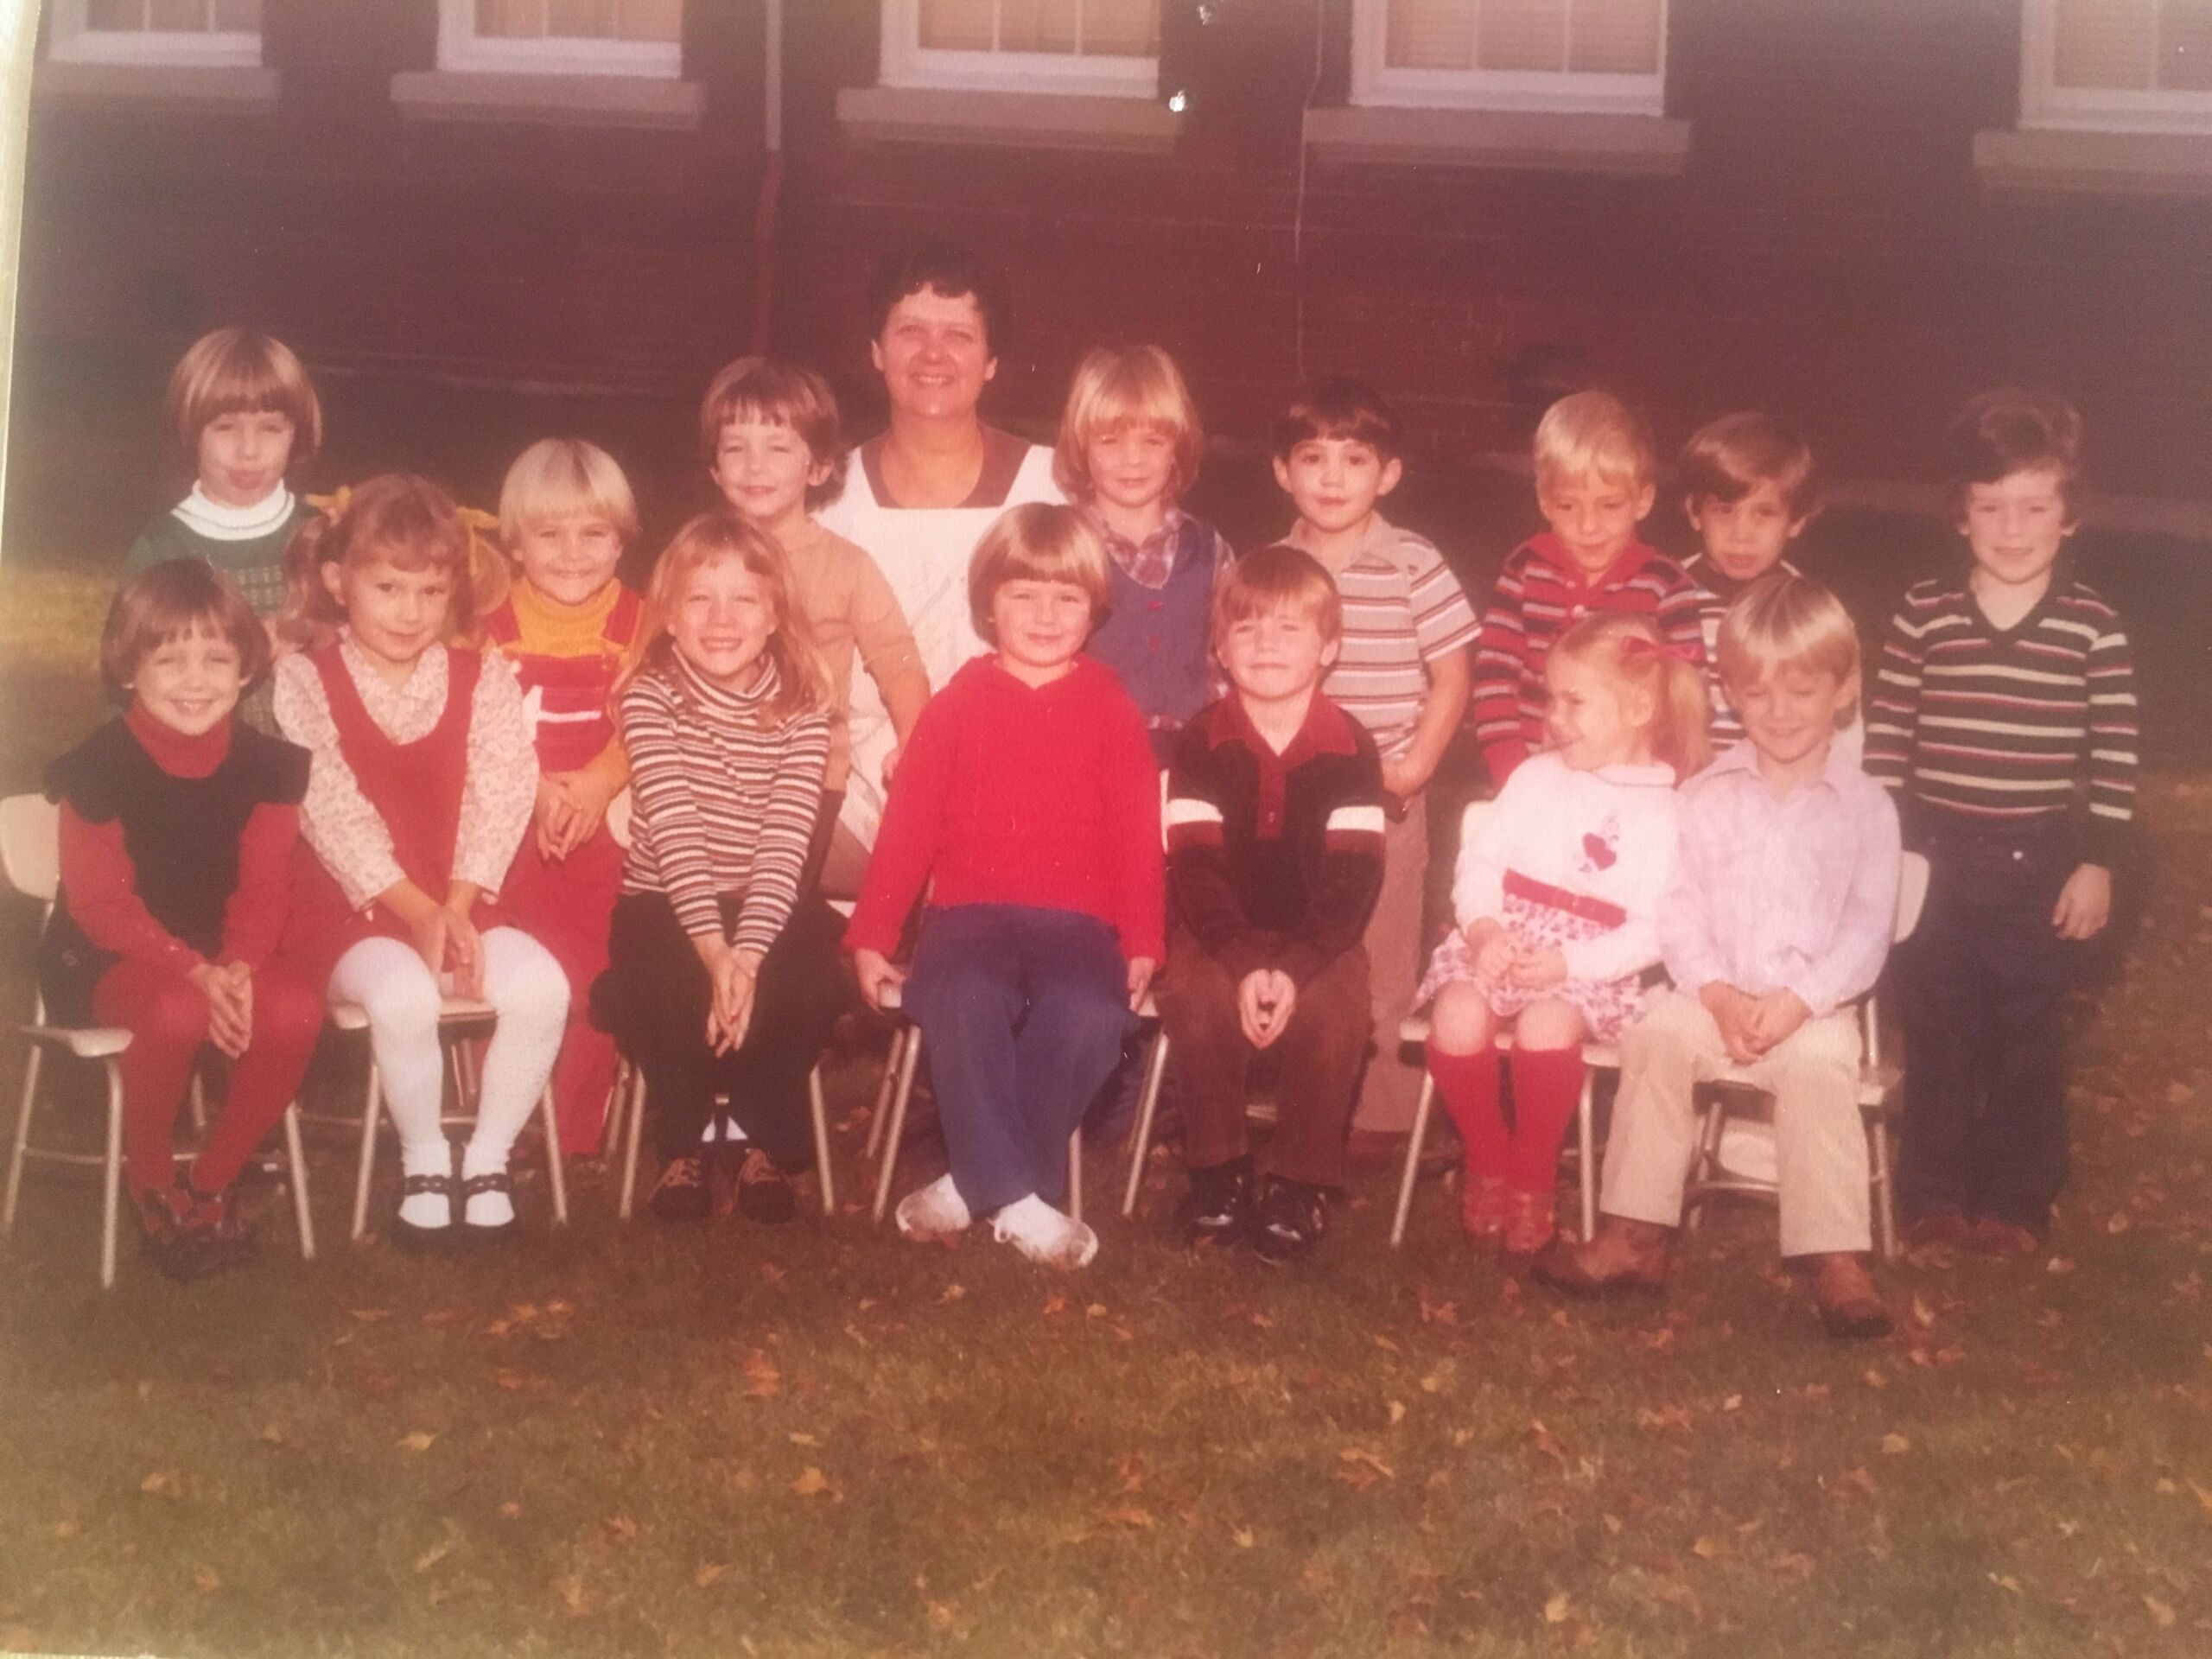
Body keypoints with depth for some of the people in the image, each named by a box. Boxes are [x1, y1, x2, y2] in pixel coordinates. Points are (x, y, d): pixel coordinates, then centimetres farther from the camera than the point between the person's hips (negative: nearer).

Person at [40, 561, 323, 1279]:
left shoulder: (266, 763, -5)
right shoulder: (99, 767, -16)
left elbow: (262, 888, -2)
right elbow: (102, 903, -14)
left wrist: (239, 966, -23)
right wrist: (193, 972, -27)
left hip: (218, 952, 4)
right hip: (104, 957, -4)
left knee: (295, 1011, -28)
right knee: (176, 1013, -37)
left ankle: (213, 1179, -3)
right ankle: (149, 1178, -6)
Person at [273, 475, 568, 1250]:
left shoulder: (484, 681, 6)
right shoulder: (303, 679, -2)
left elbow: (497, 801, -4)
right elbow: (335, 814, -11)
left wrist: (455, 907, -19)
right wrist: (415, 909, -20)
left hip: (460, 903, 3)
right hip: (350, 906, -3)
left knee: (540, 987, -26)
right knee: (403, 995, -35)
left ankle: (488, 1156, -5)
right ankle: (423, 1161, -9)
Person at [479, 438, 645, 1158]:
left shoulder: (634, 621, 3)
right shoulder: (495, 621, 1)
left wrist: (597, 784, -21)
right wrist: (537, 792, -20)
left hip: (604, 824, 0)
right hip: (508, 827, 0)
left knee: (593, 985, -4)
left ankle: (576, 1137, 9)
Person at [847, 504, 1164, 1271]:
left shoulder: (1111, 711, 11)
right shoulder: (957, 705, 11)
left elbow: (1137, 835, 7)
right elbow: (908, 827, 8)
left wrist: (1143, 942, -3)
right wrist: (871, 936, 2)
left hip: (1076, 921, 0)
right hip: (970, 912, 0)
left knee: (1091, 1011, -33)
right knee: (964, 999, -35)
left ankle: (977, 1183, -19)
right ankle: (1017, 1200, -25)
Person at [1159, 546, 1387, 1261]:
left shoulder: (1350, 749, -5)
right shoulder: (1202, 743, -3)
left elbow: (1353, 879, -11)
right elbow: (1196, 867, -10)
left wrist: (1296, 967, -24)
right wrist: (1243, 964, -24)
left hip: (1317, 937, 0)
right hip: (1221, 933, 1)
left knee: (1336, 1012, -29)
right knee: (1193, 993, -29)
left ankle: (1299, 1177, -9)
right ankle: (1218, 1167, -10)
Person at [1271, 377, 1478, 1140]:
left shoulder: (1415, 568, -7)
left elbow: (1450, 678, -3)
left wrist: (1414, 768, -11)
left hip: (1384, 797, -3)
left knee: (1380, 964, 2)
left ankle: (1381, 1119, 11)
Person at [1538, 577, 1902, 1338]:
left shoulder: (1865, 805, 4)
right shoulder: (1706, 796, 9)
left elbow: (1867, 927, -3)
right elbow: (1679, 910, 2)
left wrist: (1795, 1004, -16)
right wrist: (1719, 994, -15)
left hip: (1814, 1005, -2)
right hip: (1712, 994, 2)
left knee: (1818, 1060, -32)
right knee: (1656, 1034, -26)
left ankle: (1835, 1258, -29)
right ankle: (1634, 1234, -21)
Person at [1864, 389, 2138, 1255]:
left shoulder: (2093, 626, -5)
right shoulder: (1921, 614, -4)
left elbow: (2113, 755, -2)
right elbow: (1886, 738, 0)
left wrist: (2098, 862, -4)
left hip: (2039, 864, -1)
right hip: (1935, 856, 1)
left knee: (2028, 1037, 9)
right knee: (1937, 1030, 10)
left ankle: (2016, 1202, 22)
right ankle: (1933, 1195, 23)